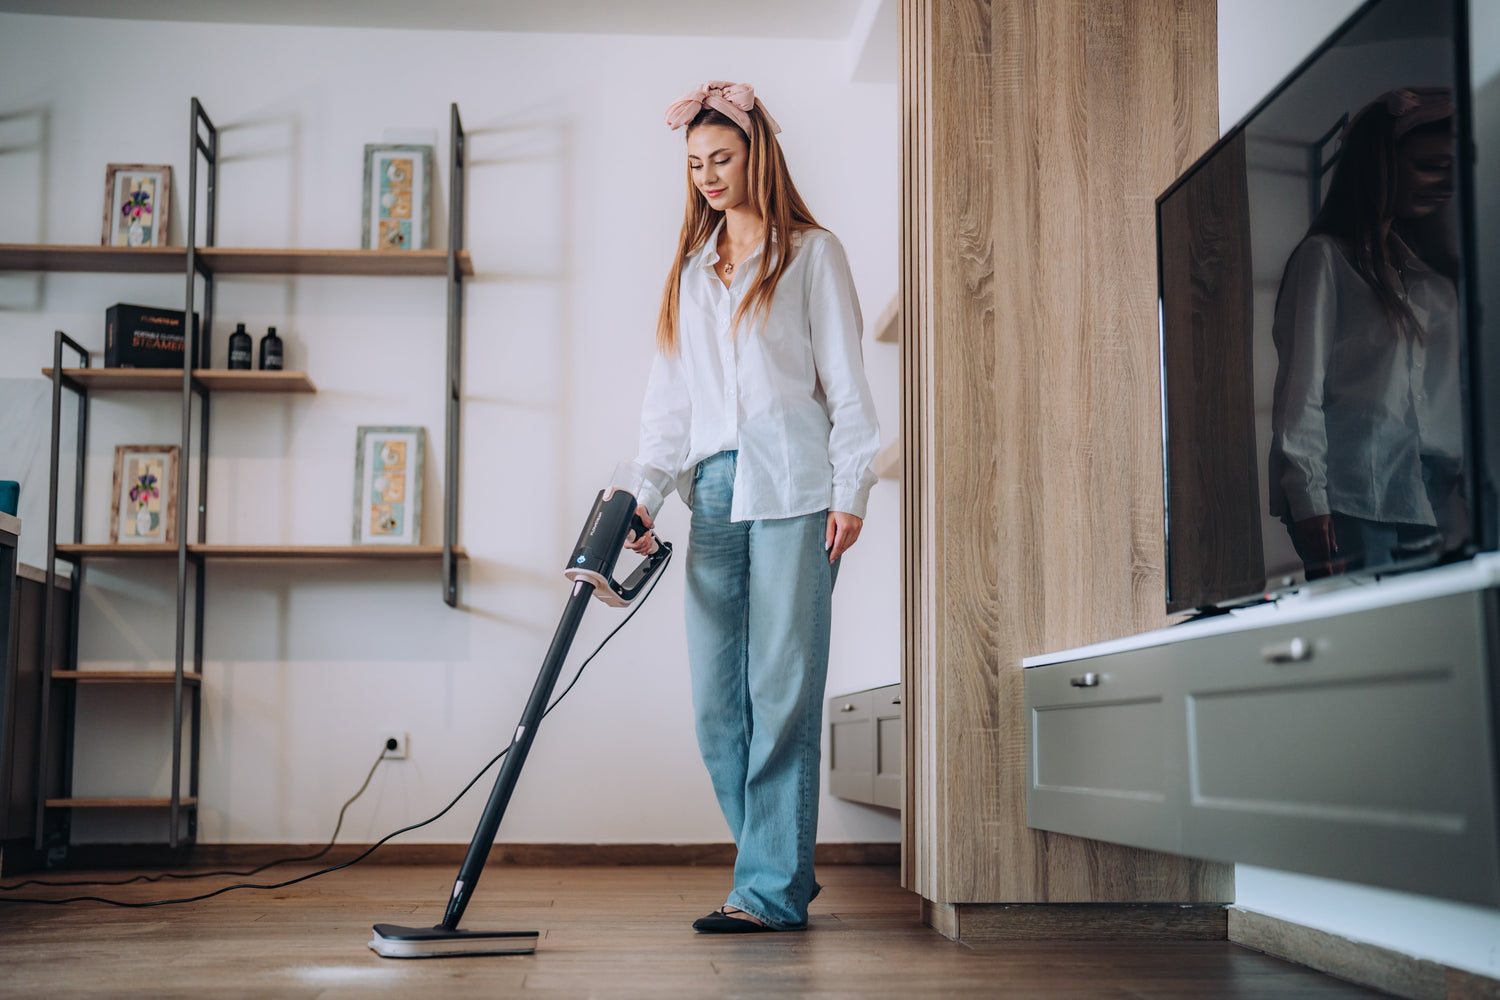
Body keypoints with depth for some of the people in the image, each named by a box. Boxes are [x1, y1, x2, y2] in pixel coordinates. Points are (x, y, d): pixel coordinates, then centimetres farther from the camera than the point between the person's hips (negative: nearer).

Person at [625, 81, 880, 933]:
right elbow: (670, 398, 14)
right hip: (715, 494, 5)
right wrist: (648, 494, 1)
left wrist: (850, 490, -8)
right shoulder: (691, 271, 21)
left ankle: (773, 889, -3)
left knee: (782, 690, -7)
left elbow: (845, 381, 1)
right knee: (717, 702, 1)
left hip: (792, 490, -5)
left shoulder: (812, 254, 7)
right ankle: (784, 867, 12)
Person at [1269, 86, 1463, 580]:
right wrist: (1307, 498, -12)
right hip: (1352, 500, -6)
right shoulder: (1327, 258, 3)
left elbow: (1455, 394, 21)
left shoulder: (1437, 275, 22)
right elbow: (1300, 389, -4)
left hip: (1434, 501, 6)